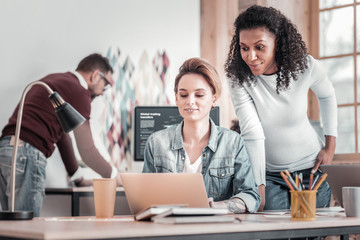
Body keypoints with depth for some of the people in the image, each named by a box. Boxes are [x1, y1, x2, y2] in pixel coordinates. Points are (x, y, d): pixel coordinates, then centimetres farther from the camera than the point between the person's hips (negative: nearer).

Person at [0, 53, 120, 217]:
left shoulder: (53, 80, 25)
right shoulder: (79, 91, -3)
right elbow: (86, 150, -3)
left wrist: (77, 176, 36)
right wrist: (112, 174, 14)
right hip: (27, 154, -9)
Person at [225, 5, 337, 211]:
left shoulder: (306, 66, -16)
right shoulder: (238, 77, -20)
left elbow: (327, 95, 6)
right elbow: (252, 133, -26)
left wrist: (331, 145, 1)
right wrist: (258, 187, -32)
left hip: (311, 166, 1)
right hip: (268, 172, -1)